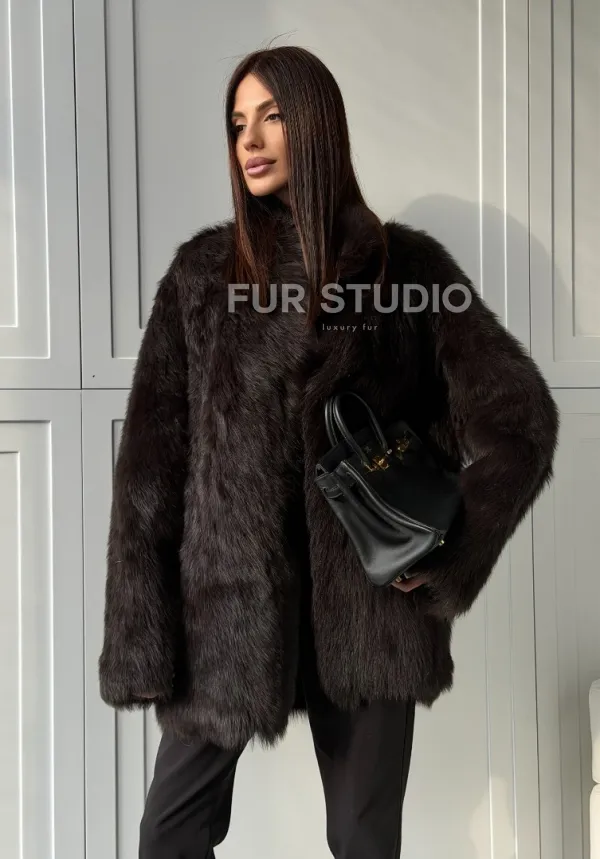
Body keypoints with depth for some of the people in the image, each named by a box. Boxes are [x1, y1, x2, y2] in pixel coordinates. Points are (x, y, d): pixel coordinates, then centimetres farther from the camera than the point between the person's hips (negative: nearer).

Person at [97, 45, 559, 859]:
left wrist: (446, 556, -9)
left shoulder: (404, 265, 1)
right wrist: (142, 641, -8)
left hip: (364, 600, -1)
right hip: (226, 597, 1)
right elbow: (151, 462, -1)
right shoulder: (203, 270, 4)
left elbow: (519, 415, -3)